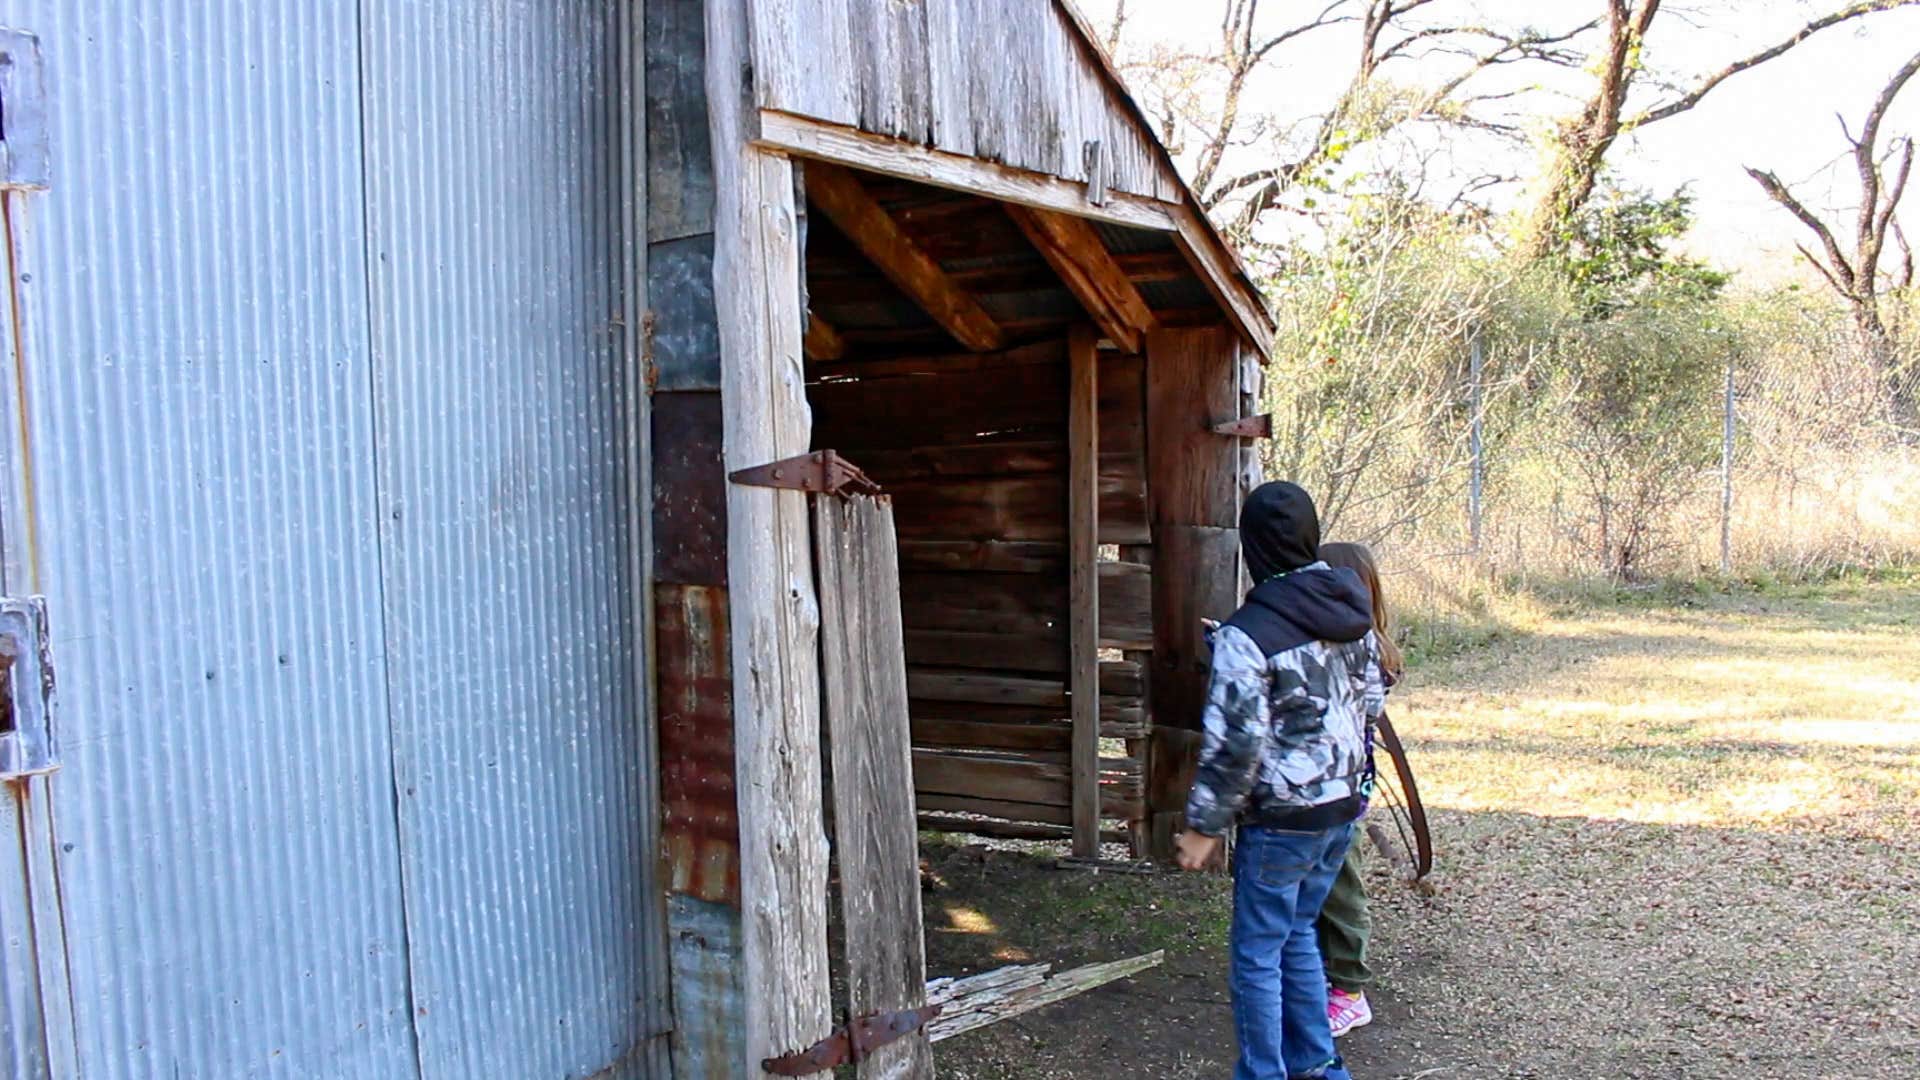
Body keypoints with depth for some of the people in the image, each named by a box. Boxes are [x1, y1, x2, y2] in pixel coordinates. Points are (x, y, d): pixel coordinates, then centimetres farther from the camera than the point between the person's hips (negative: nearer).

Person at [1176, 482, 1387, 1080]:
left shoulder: (1248, 633, -21)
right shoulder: (1351, 610, 1)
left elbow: (1235, 743, -20)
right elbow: (1372, 700, 12)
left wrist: (1204, 824, -10)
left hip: (1281, 820, -7)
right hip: (1344, 806, 7)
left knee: (1257, 952, 7)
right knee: (1297, 934, 22)